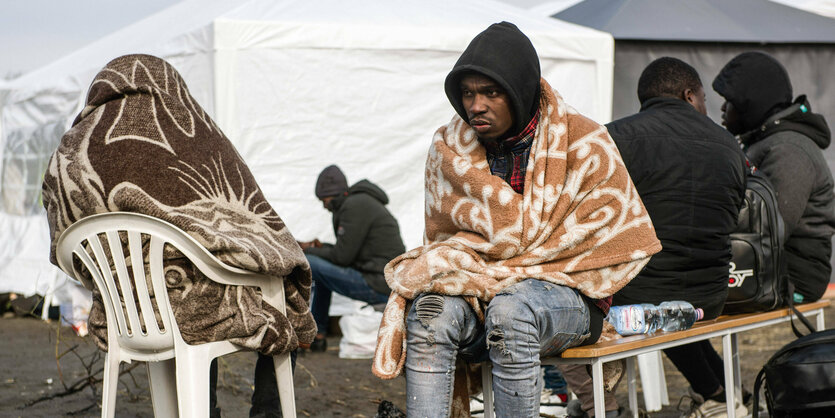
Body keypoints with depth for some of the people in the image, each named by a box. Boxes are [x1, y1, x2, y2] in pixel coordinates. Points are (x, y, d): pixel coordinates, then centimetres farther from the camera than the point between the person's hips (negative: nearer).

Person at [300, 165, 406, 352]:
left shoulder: (355, 206, -12)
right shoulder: (364, 203, 18)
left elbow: (342, 257, -14)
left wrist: (308, 251, 0)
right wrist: (322, 248, 15)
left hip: (378, 287, -10)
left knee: (306, 265, -11)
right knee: (322, 267, 27)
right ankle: (317, 336, 25)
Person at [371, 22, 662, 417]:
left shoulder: (582, 143, -5)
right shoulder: (449, 147, 5)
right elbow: (445, 237, 10)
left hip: (565, 293, -3)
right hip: (481, 291, 3)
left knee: (510, 311, -37)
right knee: (429, 308, -31)